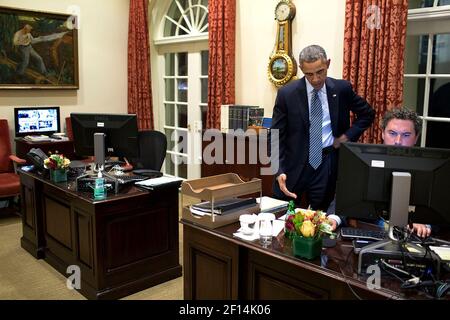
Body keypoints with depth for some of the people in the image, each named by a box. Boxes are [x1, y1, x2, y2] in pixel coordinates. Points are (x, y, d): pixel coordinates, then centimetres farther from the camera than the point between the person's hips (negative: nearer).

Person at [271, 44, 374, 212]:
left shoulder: (342, 89, -2)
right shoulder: (287, 93, -8)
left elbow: (367, 114, 15)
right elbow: (276, 136, -7)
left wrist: (347, 136, -1)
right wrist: (279, 171, -20)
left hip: (327, 165, 2)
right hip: (293, 165, -1)